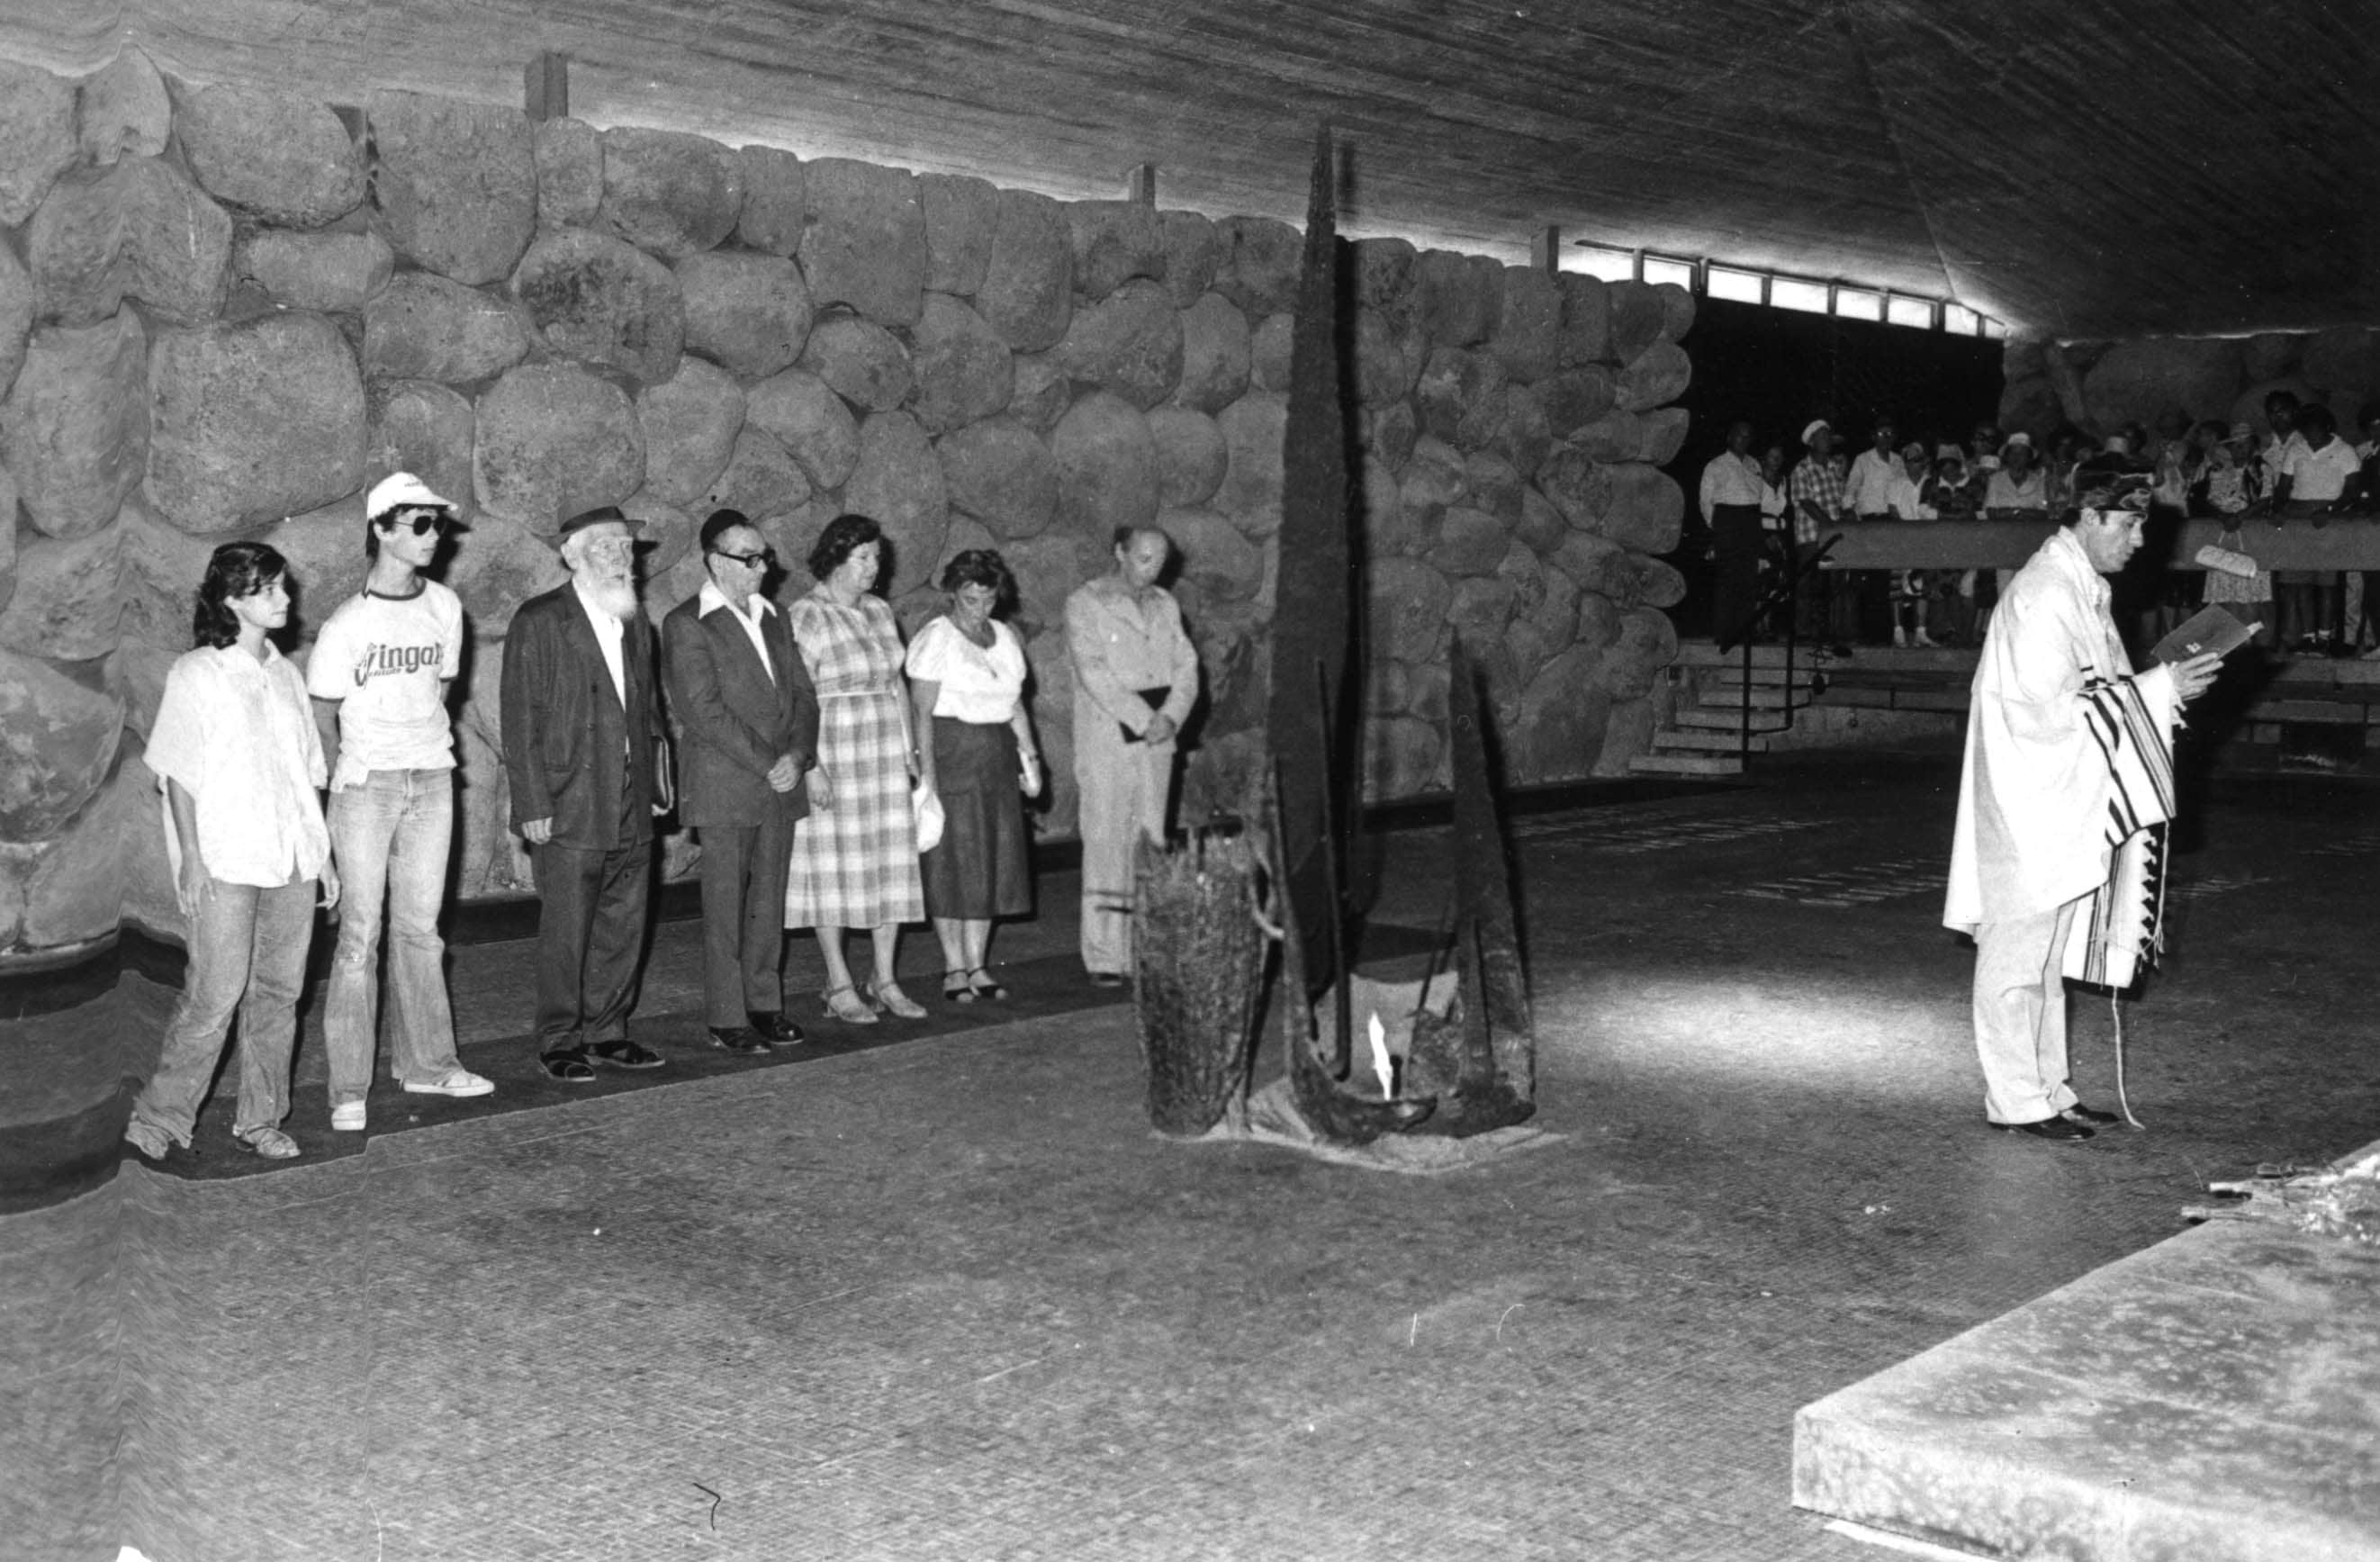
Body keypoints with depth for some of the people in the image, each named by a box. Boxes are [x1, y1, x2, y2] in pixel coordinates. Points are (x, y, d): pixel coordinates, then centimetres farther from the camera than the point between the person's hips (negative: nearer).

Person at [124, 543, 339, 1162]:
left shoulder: (285, 674, 13)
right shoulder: (196, 674, -3)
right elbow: (177, 774, -5)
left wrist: (324, 853, 14)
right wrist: (192, 860, -11)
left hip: (291, 858, 5)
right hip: (226, 861, -5)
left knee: (278, 992, 6)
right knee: (215, 997, -7)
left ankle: (260, 1119, 16)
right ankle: (158, 1120, 7)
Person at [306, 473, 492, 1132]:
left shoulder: (445, 608, 4)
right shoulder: (346, 625, -10)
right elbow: (321, 716, -2)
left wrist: (425, 748, 11)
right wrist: (344, 782, 1)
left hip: (433, 781, 4)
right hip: (366, 784, -4)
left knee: (420, 928, 10)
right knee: (361, 933, -3)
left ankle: (425, 1062, 20)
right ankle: (349, 1090, 2)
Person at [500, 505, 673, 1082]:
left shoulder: (636, 623, 14)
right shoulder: (539, 622, -6)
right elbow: (520, 720, -9)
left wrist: (657, 784, 12)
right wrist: (533, 805, -14)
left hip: (632, 809, 6)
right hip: (571, 808, -6)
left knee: (623, 927, 10)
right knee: (566, 932, 0)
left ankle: (607, 1033, 22)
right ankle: (560, 1041, 12)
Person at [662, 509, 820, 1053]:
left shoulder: (772, 617, 14)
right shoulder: (687, 625, -8)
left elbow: (802, 693, 12)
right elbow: (704, 712, -14)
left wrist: (797, 755, -5)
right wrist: (767, 763, -15)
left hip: (779, 783, 6)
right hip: (723, 788, -6)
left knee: (769, 900, 10)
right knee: (726, 904, 0)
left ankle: (764, 1003, 19)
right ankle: (726, 1018, 7)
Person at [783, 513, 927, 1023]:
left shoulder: (879, 611, 11)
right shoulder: (805, 618, -10)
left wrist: (911, 750, 11)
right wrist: (810, 765, -20)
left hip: (887, 752, 7)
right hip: (834, 754, -6)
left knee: (892, 864, 6)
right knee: (834, 868, 1)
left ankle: (885, 980, 14)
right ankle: (840, 986, 8)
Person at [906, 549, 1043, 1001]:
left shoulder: (1006, 638, 12)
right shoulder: (935, 638, -8)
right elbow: (922, 711, -12)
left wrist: (1030, 755, 7)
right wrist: (927, 772, -17)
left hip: (997, 757, 7)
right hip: (951, 753, -6)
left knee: (991, 861, 7)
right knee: (951, 862, -2)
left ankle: (977, 965, 15)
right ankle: (954, 968, 5)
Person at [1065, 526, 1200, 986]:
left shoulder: (1165, 606, 14)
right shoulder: (1085, 603, -3)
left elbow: (1186, 667, 9)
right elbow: (1093, 673, -12)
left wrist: (1171, 717, -9)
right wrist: (1145, 719, -15)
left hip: (1157, 741, 5)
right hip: (1106, 745, -5)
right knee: (1106, 848, -5)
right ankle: (1104, 957, 0)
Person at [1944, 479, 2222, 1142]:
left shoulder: (2080, 590, 13)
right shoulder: (2043, 596, -18)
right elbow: (2043, 712, -24)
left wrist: (2162, 687, 3)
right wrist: (2157, 689, -20)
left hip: (2067, 810, 10)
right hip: (2031, 810, -10)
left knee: (2048, 960, 15)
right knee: (2017, 955, -1)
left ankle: (2047, 1090, 23)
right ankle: (2015, 1100, 7)